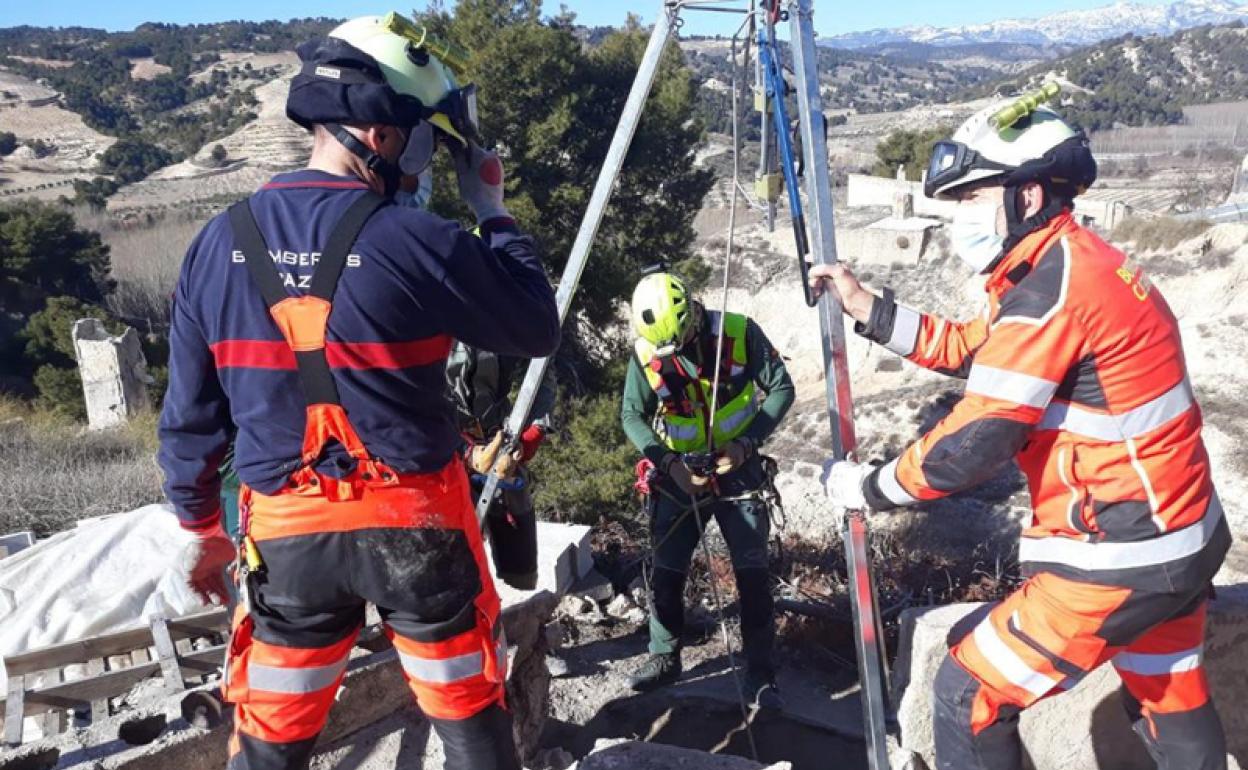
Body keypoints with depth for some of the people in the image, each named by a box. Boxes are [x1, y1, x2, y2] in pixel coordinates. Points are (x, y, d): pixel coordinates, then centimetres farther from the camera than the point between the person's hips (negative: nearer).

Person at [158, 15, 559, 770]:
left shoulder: (218, 244, -3)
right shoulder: (414, 242, -17)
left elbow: (191, 411, 4)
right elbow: (538, 329, -5)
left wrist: (200, 525, 17)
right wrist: (493, 210, 3)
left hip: (287, 531, 4)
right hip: (415, 521, -3)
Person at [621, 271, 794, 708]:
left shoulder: (739, 333, -16)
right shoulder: (645, 352, -12)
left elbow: (781, 388, -9)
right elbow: (632, 416, -5)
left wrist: (748, 443, -20)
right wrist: (668, 463, -19)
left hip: (738, 468, -1)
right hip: (680, 474, 2)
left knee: (752, 573, 0)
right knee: (667, 571, 6)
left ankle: (760, 672, 13)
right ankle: (664, 657, 26)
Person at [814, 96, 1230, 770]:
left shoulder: (1050, 287, -23)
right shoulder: (1082, 263, 7)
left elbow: (972, 447, -23)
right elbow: (973, 349, 16)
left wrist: (866, 488, -8)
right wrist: (867, 309, 10)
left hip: (1115, 562, -10)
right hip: (1184, 542, 10)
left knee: (970, 697, 3)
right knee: (1175, 711, 27)